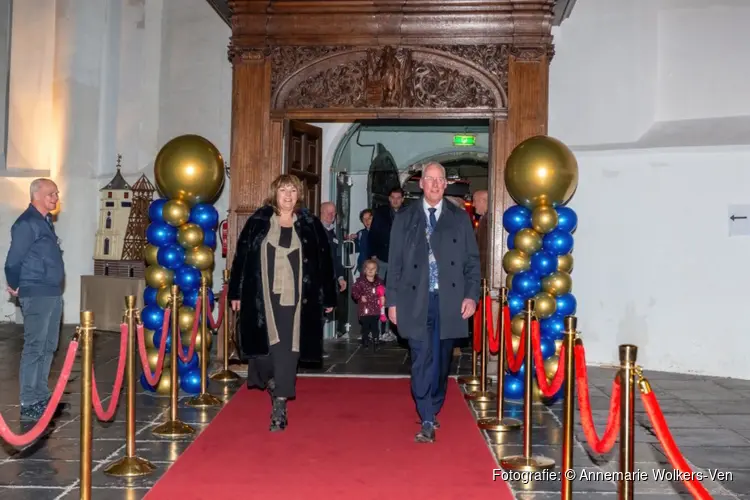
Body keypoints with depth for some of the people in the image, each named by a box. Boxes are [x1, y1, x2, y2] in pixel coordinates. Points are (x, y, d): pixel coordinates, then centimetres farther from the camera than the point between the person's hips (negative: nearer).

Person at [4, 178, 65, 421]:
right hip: (37, 295, -9)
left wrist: (49, 288, 15)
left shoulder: (46, 221, 16)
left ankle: (41, 396, 23)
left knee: (48, 347, 14)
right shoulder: (26, 223, -13)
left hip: (53, 293, 9)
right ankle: (28, 403, -1)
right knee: (34, 348, -6)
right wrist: (15, 287, 0)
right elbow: (13, 260, -14)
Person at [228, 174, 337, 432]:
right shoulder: (258, 222, 3)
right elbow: (242, 257, 5)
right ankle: (271, 381, 35)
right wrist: (236, 292, 3)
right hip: (263, 297, 1)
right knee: (268, 346, 5)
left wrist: (328, 298, 4)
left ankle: (279, 406, 4)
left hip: (295, 298, 0)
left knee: (287, 351, -2)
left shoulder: (310, 224, 3)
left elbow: (323, 261, 5)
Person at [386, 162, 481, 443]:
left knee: (441, 360, 10)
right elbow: (395, 263, 5)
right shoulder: (405, 219, 6)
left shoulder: (460, 218, 7)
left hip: (449, 301, 1)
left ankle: (433, 411, 28)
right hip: (416, 301, -1)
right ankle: (427, 421, -1)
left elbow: (472, 260, 6)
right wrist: (393, 301, 0)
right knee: (422, 360, -6)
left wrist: (471, 295, -4)